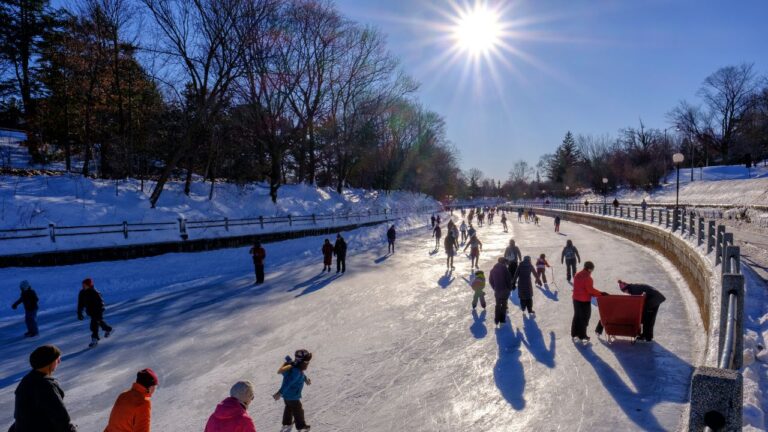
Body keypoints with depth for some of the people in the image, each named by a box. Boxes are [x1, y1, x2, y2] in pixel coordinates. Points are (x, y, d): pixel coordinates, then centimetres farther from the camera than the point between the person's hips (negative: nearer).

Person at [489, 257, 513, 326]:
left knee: (498, 304, 14)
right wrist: (510, 288, -1)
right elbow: (509, 279, -13)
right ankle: (502, 319, 10)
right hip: (505, 289, -4)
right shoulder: (504, 268, -10)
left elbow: (491, 280, 10)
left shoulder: (493, 269, 7)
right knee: (504, 304, 9)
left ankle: (496, 320, 10)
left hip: (497, 290, 4)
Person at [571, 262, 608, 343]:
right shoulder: (587, 277, -22)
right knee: (584, 318, 6)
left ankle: (575, 334, 27)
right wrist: (601, 293, -16)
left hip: (576, 299, 8)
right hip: (585, 301, -8)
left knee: (576, 316, 19)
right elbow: (591, 290, -22)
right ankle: (582, 337, 16)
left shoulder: (577, 275, 4)